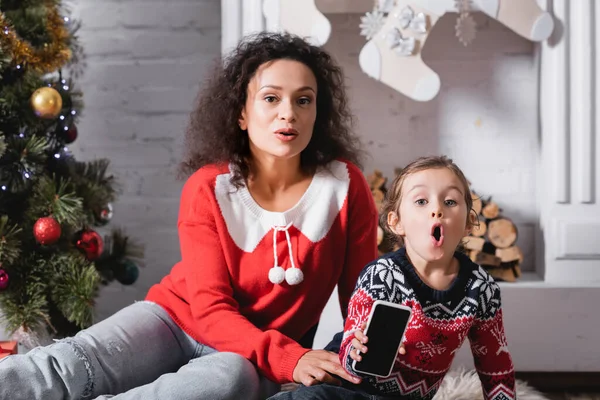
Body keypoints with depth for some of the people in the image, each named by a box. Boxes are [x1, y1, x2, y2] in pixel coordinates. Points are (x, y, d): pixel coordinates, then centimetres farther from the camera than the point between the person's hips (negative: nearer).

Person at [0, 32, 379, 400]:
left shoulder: (346, 185, -11)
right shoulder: (208, 189, -12)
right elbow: (211, 309, -17)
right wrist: (288, 359, -32)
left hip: (257, 359, 0)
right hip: (179, 318, 1)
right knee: (65, 369, -28)